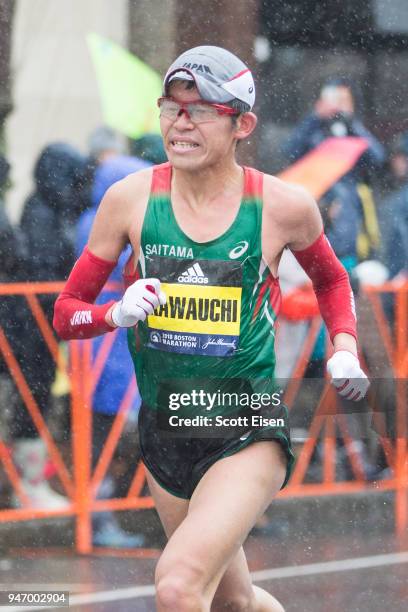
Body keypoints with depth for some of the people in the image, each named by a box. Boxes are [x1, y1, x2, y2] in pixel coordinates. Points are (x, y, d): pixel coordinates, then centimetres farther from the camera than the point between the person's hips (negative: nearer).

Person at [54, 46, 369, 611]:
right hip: (163, 432, 4)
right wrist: (118, 313, -19)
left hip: (250, 436, -4)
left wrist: (344, 349, -2)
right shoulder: (131, 198, -5)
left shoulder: (283, 206, -7)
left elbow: (331, 279, 15)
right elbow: (65, 314, 2)